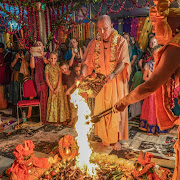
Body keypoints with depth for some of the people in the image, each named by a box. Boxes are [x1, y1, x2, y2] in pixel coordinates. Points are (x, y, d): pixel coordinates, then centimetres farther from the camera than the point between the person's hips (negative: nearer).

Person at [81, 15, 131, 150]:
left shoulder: (121, 41, -3)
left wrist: (113, 74, -29)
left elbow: (123, 62, -11)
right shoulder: (94, 43, 6)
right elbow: (88, 61, 2)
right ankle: (105, 138, 21)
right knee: (101, 110, 6)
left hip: (115, 82, -3)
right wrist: (83, 73, -17)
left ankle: (116, 139, 14)